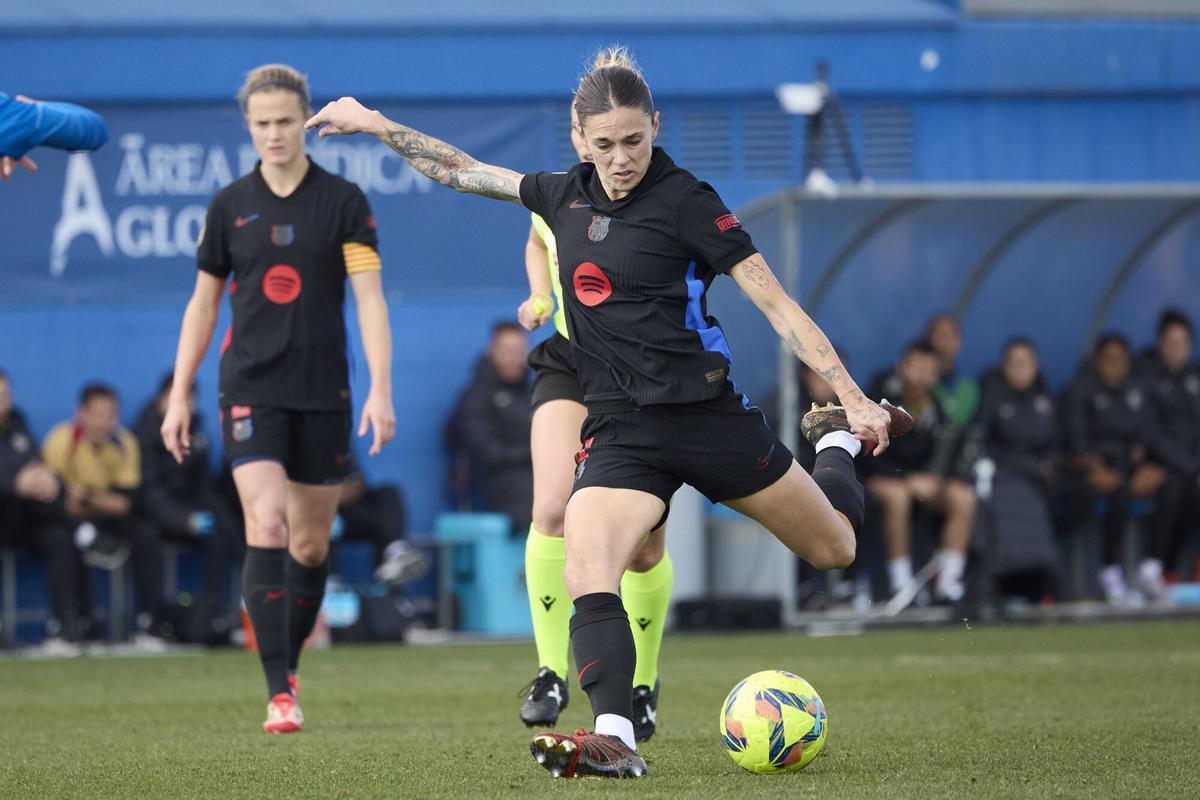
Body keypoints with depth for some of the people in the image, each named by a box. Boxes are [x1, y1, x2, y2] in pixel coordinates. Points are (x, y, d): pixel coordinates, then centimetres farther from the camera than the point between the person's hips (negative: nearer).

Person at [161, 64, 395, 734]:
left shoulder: (343, 202, 0)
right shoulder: (230, 206, 5)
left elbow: (370, 299, -5)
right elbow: (204, 304, 13)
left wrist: (381, 389, -15)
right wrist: (180, 396, 10)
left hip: (323, 394, 0)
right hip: (251, 394, 0)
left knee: (311, 543, 8)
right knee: (267, 527, -16)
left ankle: (290, 664, 30)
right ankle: (279, 693, -18)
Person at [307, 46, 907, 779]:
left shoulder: (684, 201, -9)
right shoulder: (565, 196, 7)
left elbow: (776, 303, -8)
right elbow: (466, 172, 22)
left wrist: (854, 398, -12)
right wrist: (372, 123, 23)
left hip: (707, 415, -3)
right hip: (622, 433, 3)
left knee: (835, 548, 12)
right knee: (587, 575, -23)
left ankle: (837, 442, 44)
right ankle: (615, 739, -31)